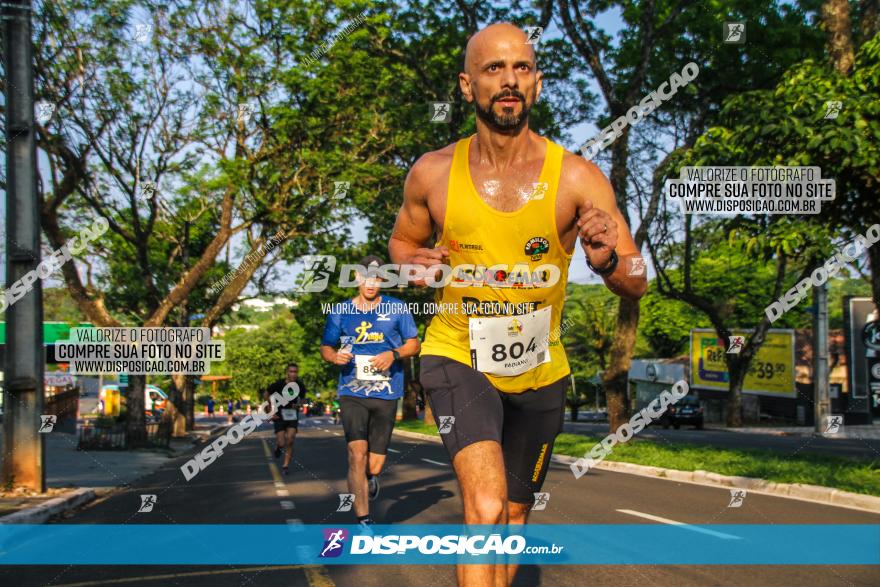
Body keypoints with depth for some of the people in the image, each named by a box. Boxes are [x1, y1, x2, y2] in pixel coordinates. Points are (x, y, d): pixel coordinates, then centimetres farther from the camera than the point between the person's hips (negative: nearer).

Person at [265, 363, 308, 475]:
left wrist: (298, 405, -10)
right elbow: (266, 395, 1)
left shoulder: (300, 385, -6)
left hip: (292, 415, 2)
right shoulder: (278, 384, -14)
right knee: (282, 443, -8)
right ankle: (278, 445, 31)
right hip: (279, 415, -2)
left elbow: (303, 398, 13)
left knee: (290, 440, -13)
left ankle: (286, 465, 2)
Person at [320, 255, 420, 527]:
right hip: (352, 393, 0)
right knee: (357, 453, -18)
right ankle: (363, 520, -11)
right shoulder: (340, 312, 7)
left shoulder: (397, 308, 4)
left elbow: (414, 343, 9)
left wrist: (393, 354, -11)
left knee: (374, 464, 6)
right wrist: (335, 356, -9)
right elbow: (325, 347, 15)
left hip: (386, 394, 0)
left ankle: (371, 476, 44)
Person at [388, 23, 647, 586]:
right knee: (486, 508, -24)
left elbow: (637, 285, -15)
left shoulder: (577, 177, -14)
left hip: (539, 370, 2)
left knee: (514, 516, 18)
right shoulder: (433, 174, -10)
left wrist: (608, 260, -38)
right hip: (458, 356, -2)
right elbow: (402, 241, 10)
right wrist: (417, 263, -13)